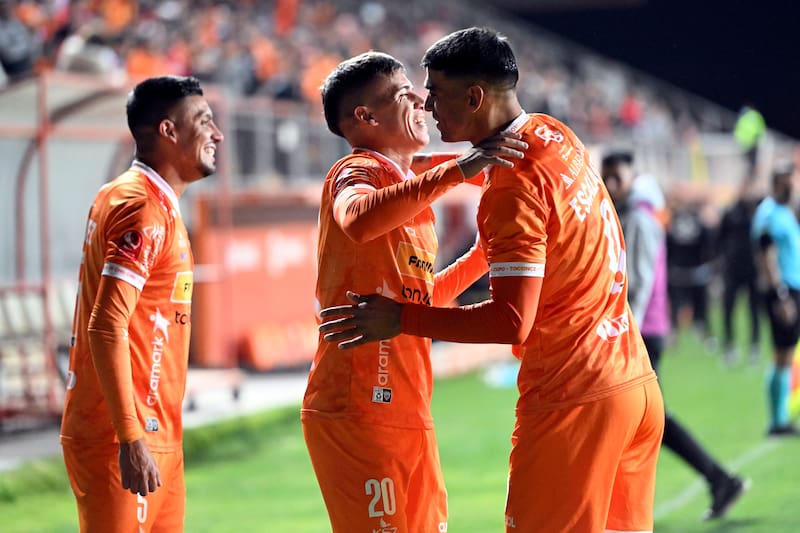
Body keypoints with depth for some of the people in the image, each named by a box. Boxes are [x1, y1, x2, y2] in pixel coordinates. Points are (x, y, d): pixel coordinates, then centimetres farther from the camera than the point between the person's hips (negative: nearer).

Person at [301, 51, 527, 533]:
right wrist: (454, 171, -38)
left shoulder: (409, 185, 20)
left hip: (409, 413, 9)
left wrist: (485, 256, 23)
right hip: (360, 414, -9)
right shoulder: (357, 172, -7)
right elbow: (358, 220, -34)